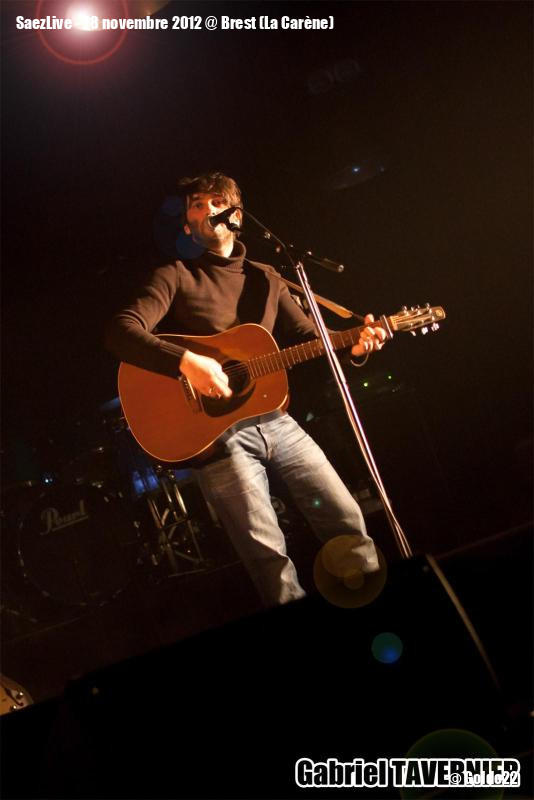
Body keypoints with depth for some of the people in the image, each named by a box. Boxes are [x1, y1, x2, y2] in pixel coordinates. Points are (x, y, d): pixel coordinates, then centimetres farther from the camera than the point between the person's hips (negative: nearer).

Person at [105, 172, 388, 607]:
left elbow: (308, 337, 15)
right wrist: (186, 361, -27)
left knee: (348, 519, 3)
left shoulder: (265, 278, 17)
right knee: (269, 555, -8)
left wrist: (350, 344, -6)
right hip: (216, 430, -5)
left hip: (275, 420, 5)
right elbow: (121, 331, -13)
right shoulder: (175, 277, 1)